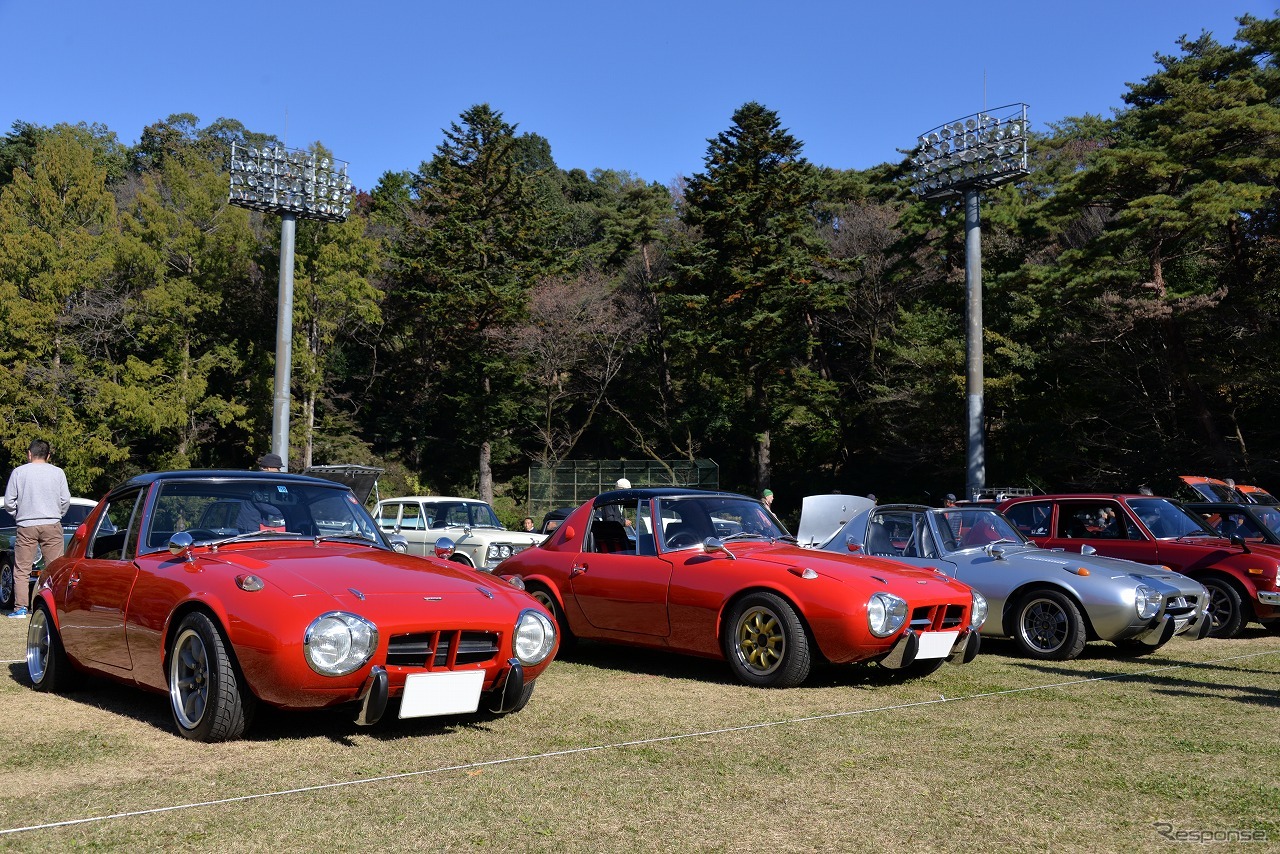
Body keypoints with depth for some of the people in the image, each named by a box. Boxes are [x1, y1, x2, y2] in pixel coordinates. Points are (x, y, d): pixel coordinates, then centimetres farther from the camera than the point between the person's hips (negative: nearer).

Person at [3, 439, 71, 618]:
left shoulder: (19, 472, 1)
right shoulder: (58, 472, 2)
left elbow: (8, 502, 2)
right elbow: (66, 500, 1)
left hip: (26, 526, 0)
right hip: (52, 525, 0)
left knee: (21, 570, 6)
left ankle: (21, 607, 2)